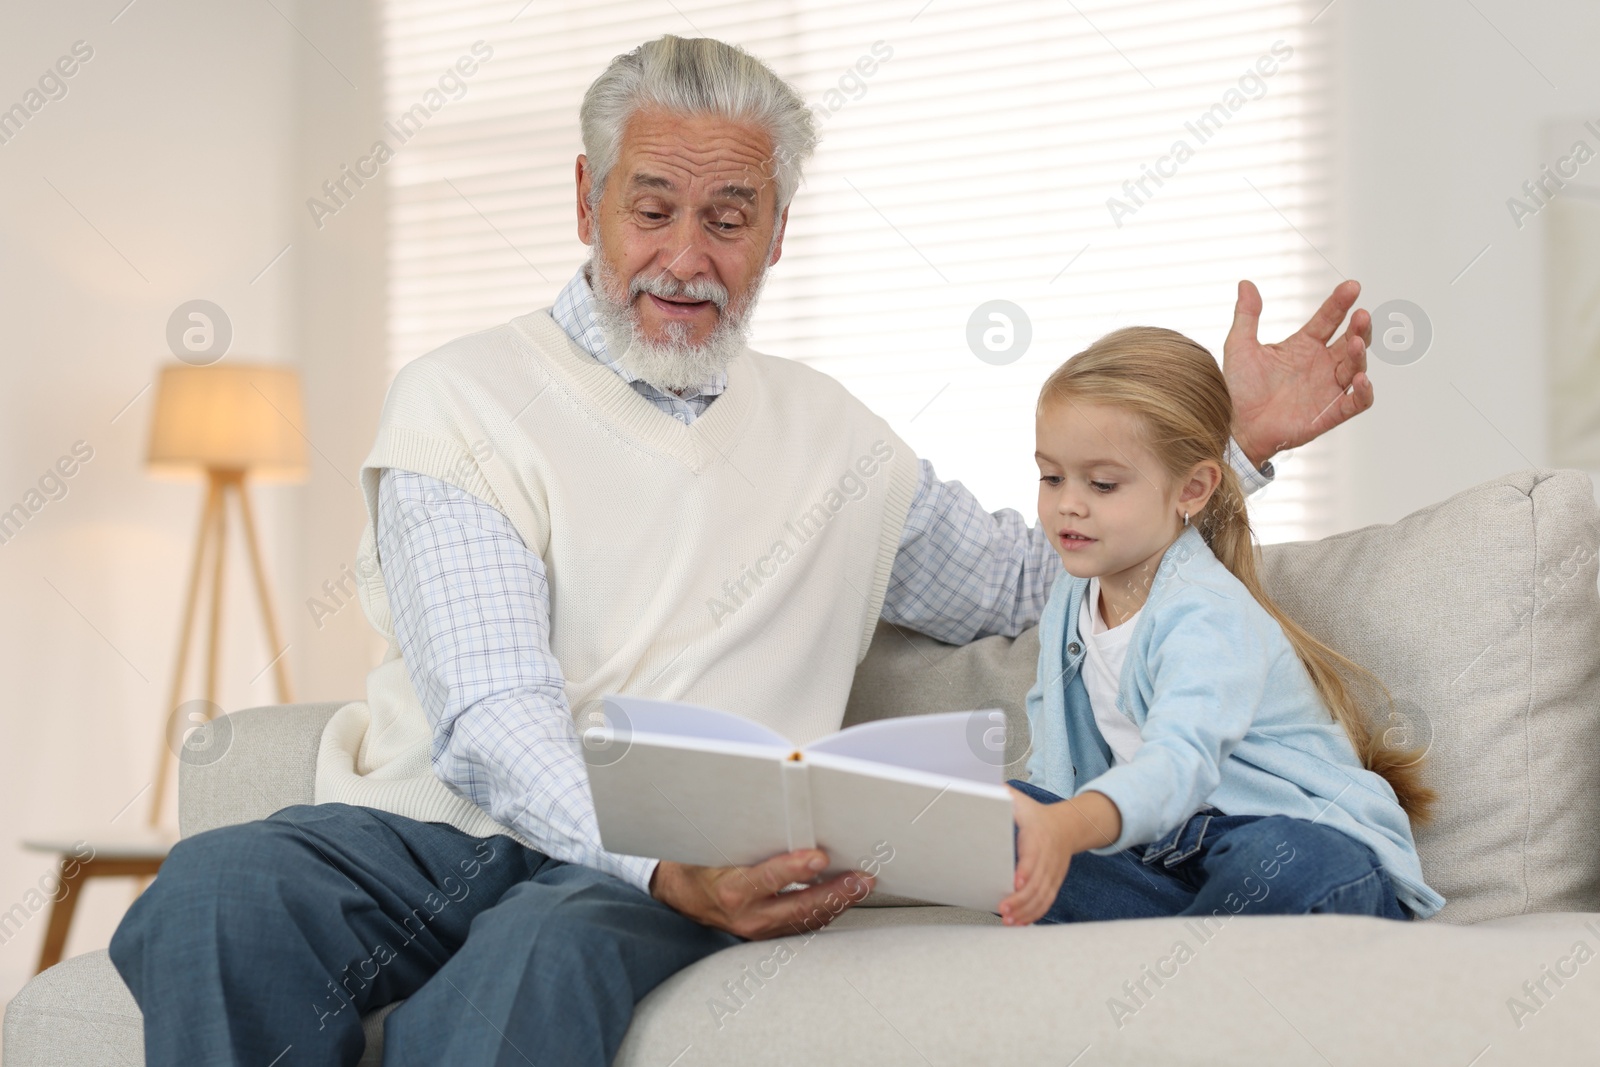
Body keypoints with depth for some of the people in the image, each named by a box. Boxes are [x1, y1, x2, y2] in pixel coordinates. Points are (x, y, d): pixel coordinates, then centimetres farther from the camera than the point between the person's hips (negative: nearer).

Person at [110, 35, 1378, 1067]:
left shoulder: (830, 436, 19)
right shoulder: (466, 399, 3)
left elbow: (1027, 579, 33)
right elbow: (492, 724, -10)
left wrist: (1234, 436, 22)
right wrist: (667, 868, -28)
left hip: (658, 876, 1)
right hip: (428, 832, -1)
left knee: (546, 950, -37)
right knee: (216, 895, -34)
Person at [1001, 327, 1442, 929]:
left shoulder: (1207, 614, -20)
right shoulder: (1070, 604, 8)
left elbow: (1180, 763, -40)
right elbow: (1058, 766, 14)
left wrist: (1066, 828, -59)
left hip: (1311, 843, -7)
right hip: (1168, 849, 7)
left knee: (1283, 864, -41)